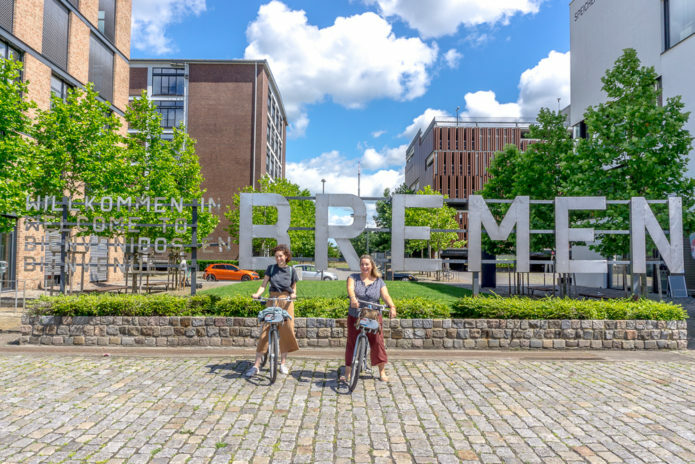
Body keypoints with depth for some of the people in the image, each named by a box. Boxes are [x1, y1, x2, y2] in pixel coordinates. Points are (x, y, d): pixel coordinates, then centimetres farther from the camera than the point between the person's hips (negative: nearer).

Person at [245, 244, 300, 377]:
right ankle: (256, 365, 0)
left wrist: (293, 294, -10)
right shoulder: (271, 268, 3)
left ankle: (283, 363, 18)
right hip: (272, 302, -1)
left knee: (285, 332, 3)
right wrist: (257, 294, -20)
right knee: (265, 332, -5)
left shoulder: (291, 270, 4)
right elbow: (264, 284, -2)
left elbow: (294, 288, 11)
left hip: (286, 303, 1)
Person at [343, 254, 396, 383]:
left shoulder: (379, 281, 5)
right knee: (351, 343, 2)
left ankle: (382, 372, 16)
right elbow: (350, 289, -19)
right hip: (355, 317, 0)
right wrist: (353, 298, -41)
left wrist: (392, 307, -29)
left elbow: (386, 295, -9)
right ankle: (347, 373, 14)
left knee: (378, 343, -1)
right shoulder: (353, 277, 2)